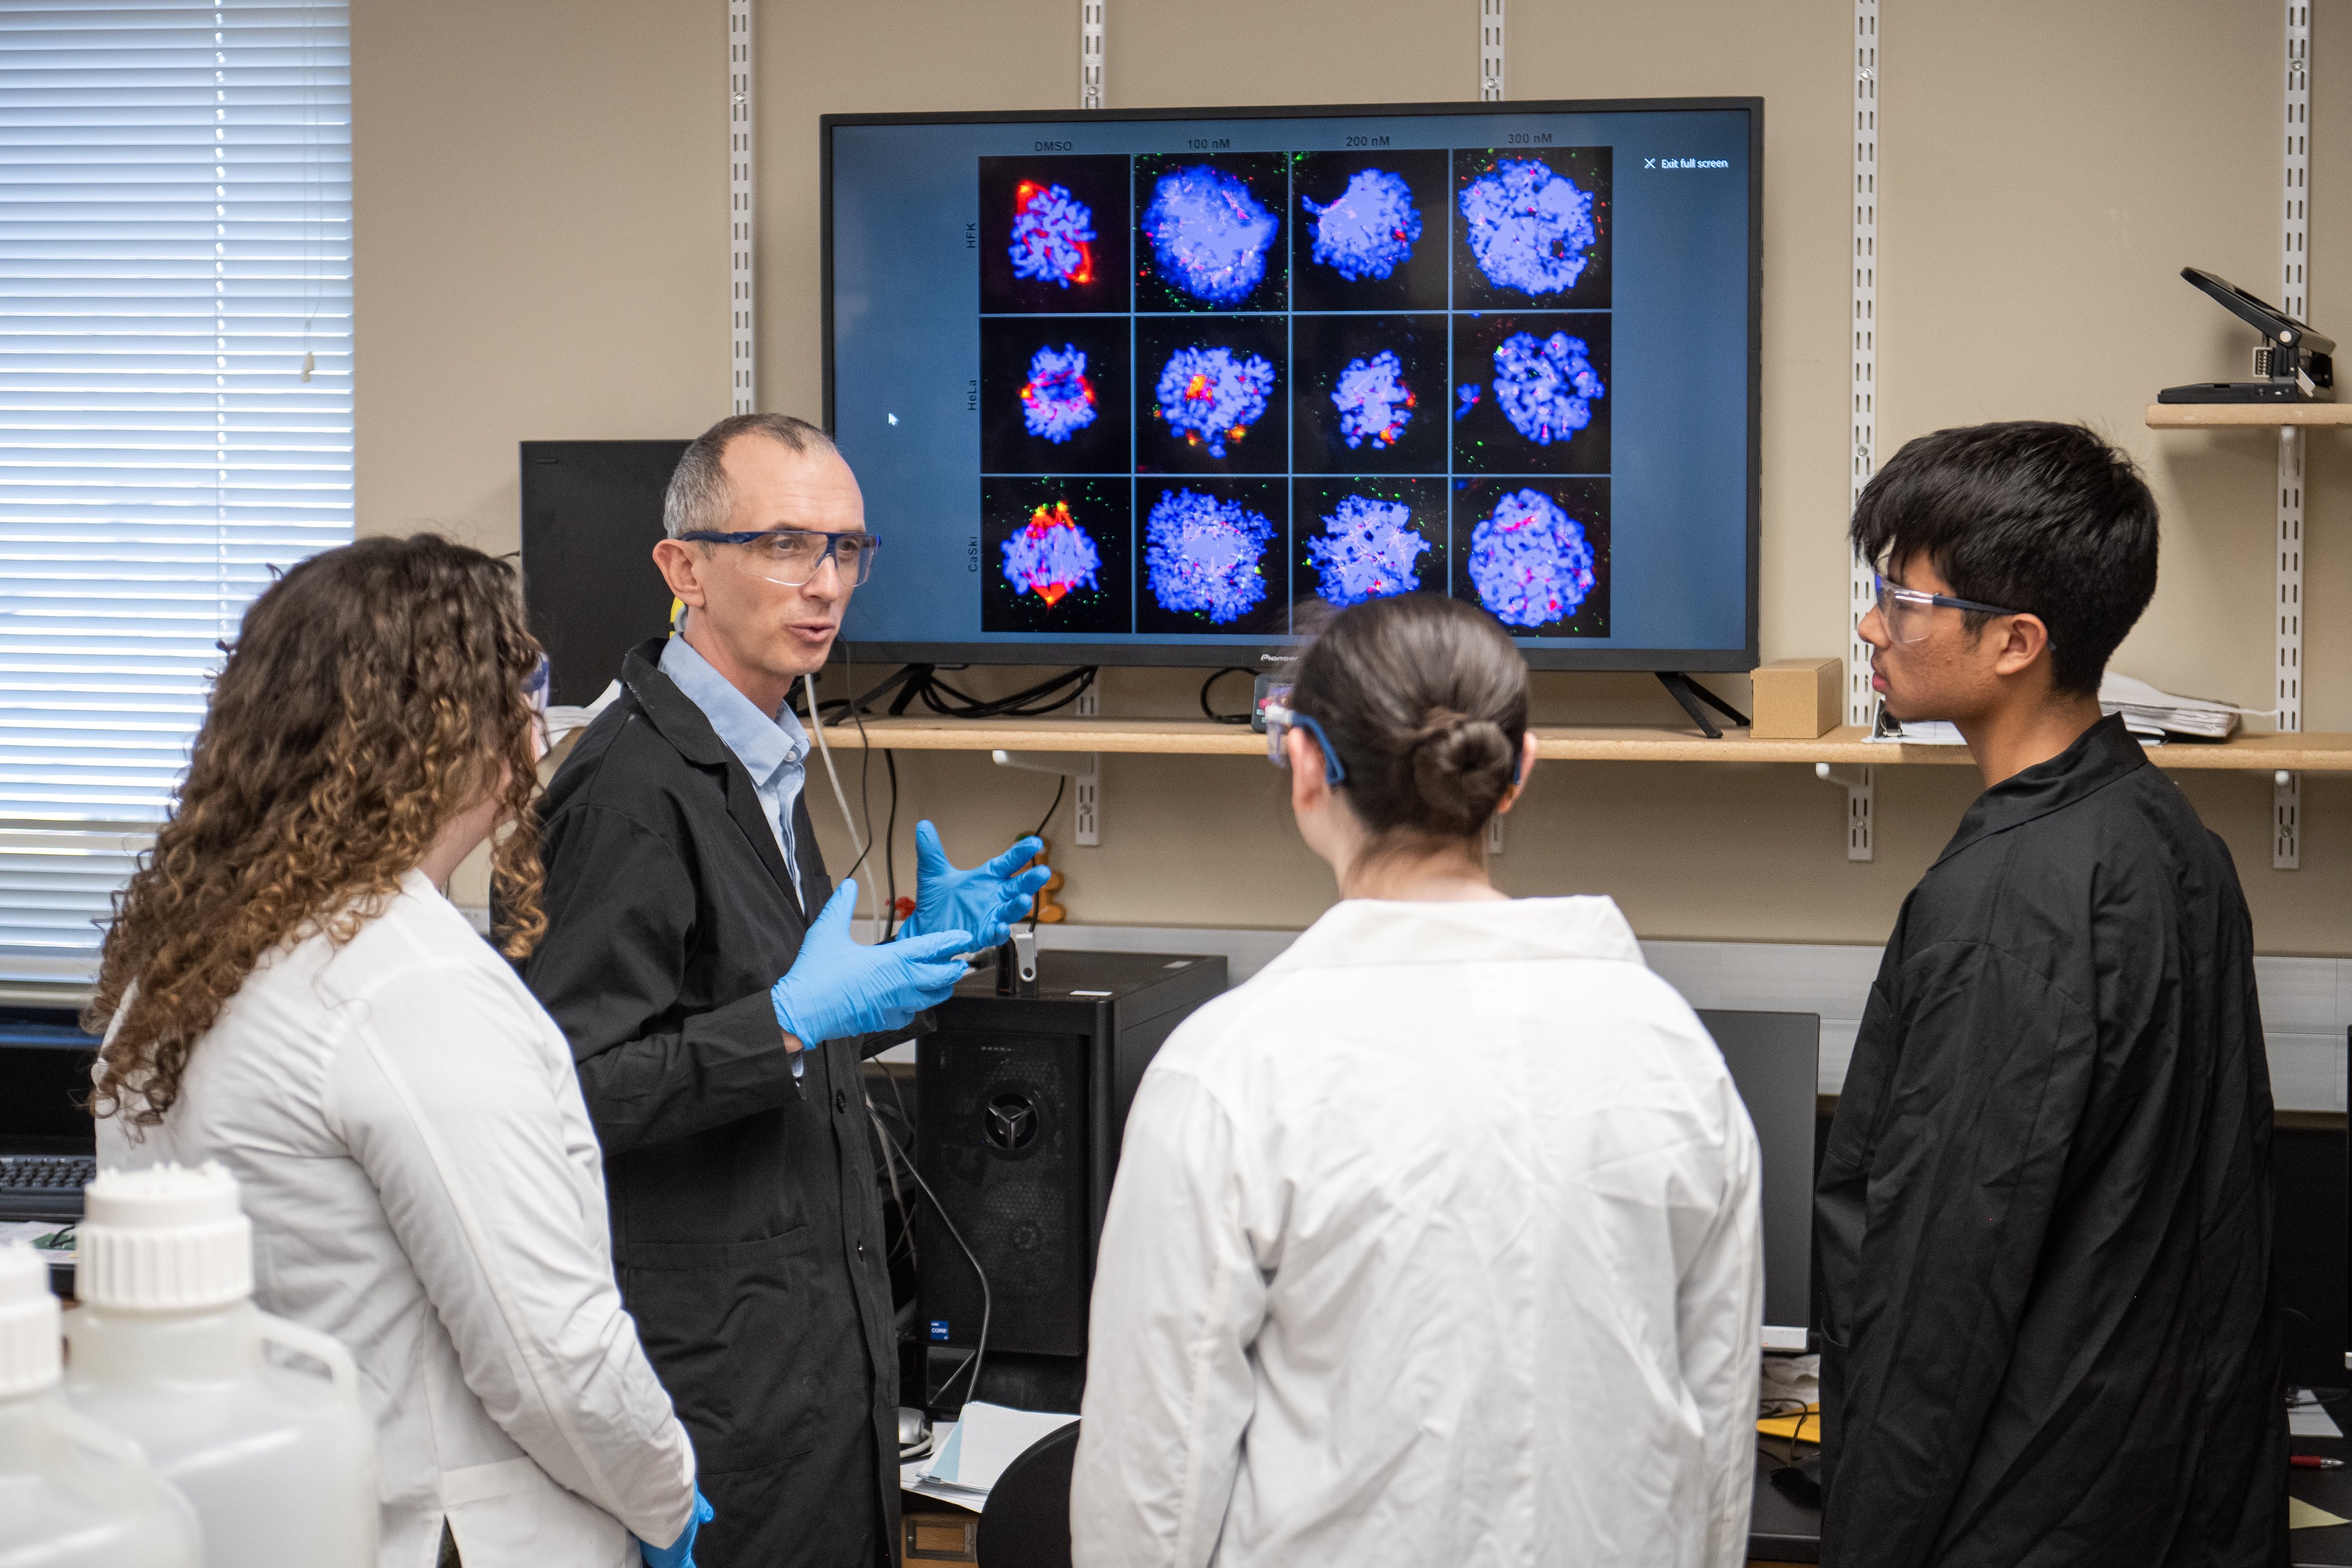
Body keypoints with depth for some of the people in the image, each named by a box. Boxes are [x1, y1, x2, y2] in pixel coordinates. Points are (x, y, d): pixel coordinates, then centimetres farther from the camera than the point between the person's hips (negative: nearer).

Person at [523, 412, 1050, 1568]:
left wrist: (923, 951, 9)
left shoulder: (765, 762, 13)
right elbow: (571, 1091, -23)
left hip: (822, 1332, 9)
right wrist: (791, 1023, -27)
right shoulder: (632, 785, -18)